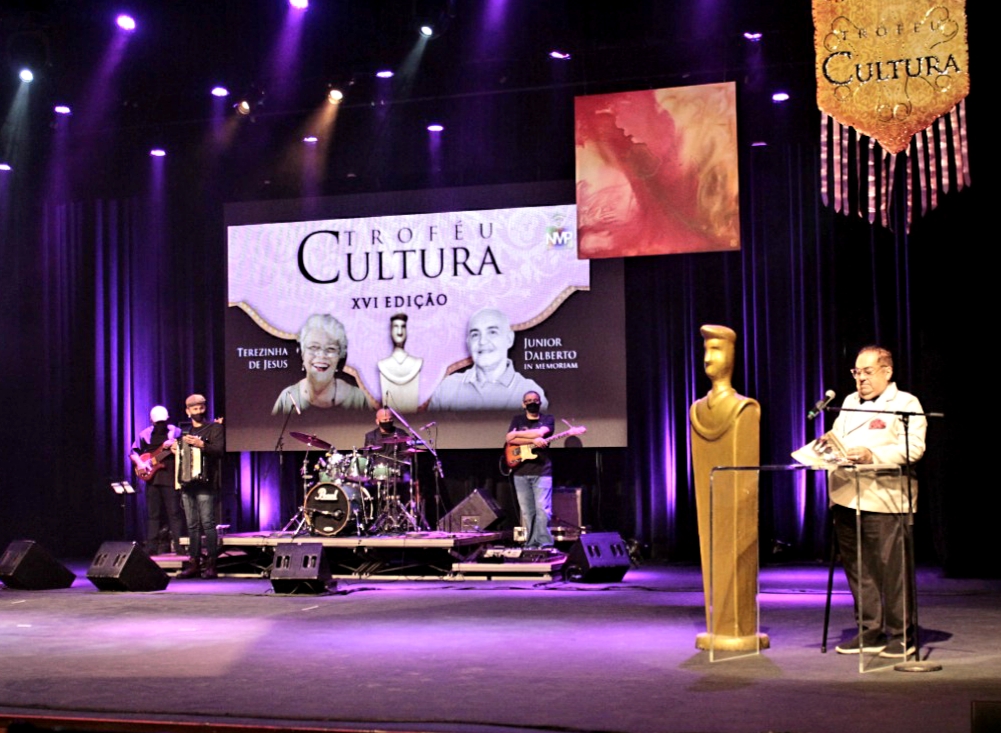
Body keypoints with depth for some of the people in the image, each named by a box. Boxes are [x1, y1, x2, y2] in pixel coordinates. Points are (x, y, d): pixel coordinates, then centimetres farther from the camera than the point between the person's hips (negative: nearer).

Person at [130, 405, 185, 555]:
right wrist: (140, 463, -1)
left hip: (170, 477, -3)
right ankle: (152, 547, 10)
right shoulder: (145, 434, 10)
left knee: (174, 512, -6)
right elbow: (133, 452, 16)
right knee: (152, 514, 6)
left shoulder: (175, 431, 2)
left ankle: (178, 545, -4)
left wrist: (173, 445, -21)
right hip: (152, 477, 3)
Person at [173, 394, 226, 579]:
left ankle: (210, 565, -11)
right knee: (192, 525, 6)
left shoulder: (215, 428, 2)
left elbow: (220, 450, -12)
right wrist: (176, 451, 7)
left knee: (207, 523, -11)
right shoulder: (185, 431, 22)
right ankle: (194, 564, 8)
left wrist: (201, 445, -25)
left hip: (205, 482, -6)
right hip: (187, 482, 7)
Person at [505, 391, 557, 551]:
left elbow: (539, 433, -13)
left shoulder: (547, 419, 8)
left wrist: (517, 434, -7)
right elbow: (509, 439, -4)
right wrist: (533, 440, -15)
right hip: (520, 472, 3)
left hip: (542, 472, -3)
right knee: (527, 512, 2)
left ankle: (545, 543, -14)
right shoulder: (517, 420, 14)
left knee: (542, 508, -13)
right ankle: (531, 544, 6)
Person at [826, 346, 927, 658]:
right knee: (857, 568, 8)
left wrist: (873, 455, -24)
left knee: (892, 570, -4)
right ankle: (870, 632, 17)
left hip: (884, 500, -6)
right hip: (846, 498, 7)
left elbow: (912, 448, -11)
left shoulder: (905, 404, 1)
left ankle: (901, 634, 6)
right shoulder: (849, 403, 23)